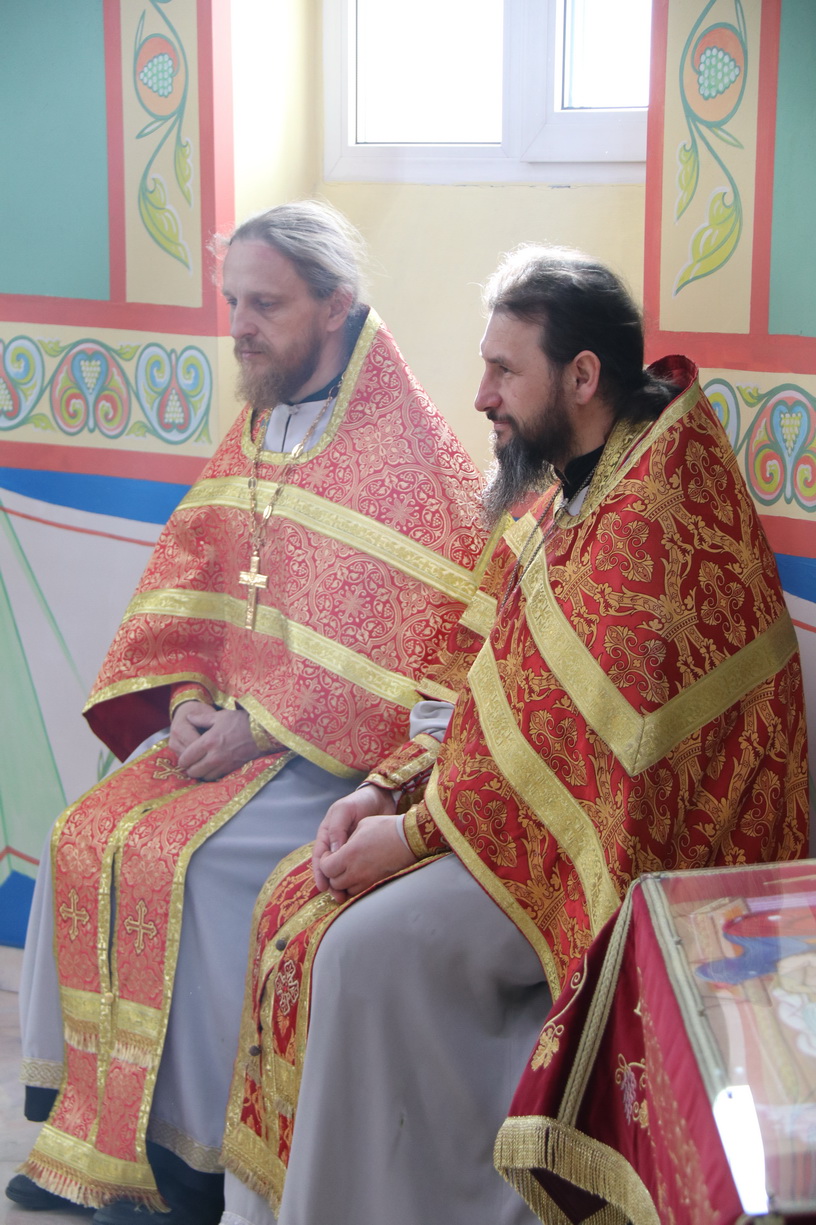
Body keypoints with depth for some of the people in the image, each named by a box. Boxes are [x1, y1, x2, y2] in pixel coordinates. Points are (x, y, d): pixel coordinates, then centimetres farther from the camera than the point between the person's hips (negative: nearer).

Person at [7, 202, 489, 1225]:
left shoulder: (407, 450, -13)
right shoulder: (254, 432, 12)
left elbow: (391, 637, -19)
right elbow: (185, 584, 13)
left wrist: (258, 726, -18)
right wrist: (189, 699, -4)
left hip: (342, 744, -8)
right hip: (232, 725, 8)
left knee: (179, 858, -24)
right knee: (86, 835, -8)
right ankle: (95, 1132, 0)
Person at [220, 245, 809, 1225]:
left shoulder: (657, 510, -20)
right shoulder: (565, 491, 12)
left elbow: (589, 738, -24)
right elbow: (492, 682, 14)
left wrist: (419, 831, -18)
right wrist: (389, 788, 1)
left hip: (634, 840, -10)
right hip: (535, 803, 10)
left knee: (373, 946, -24)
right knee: (296, 903, -1)